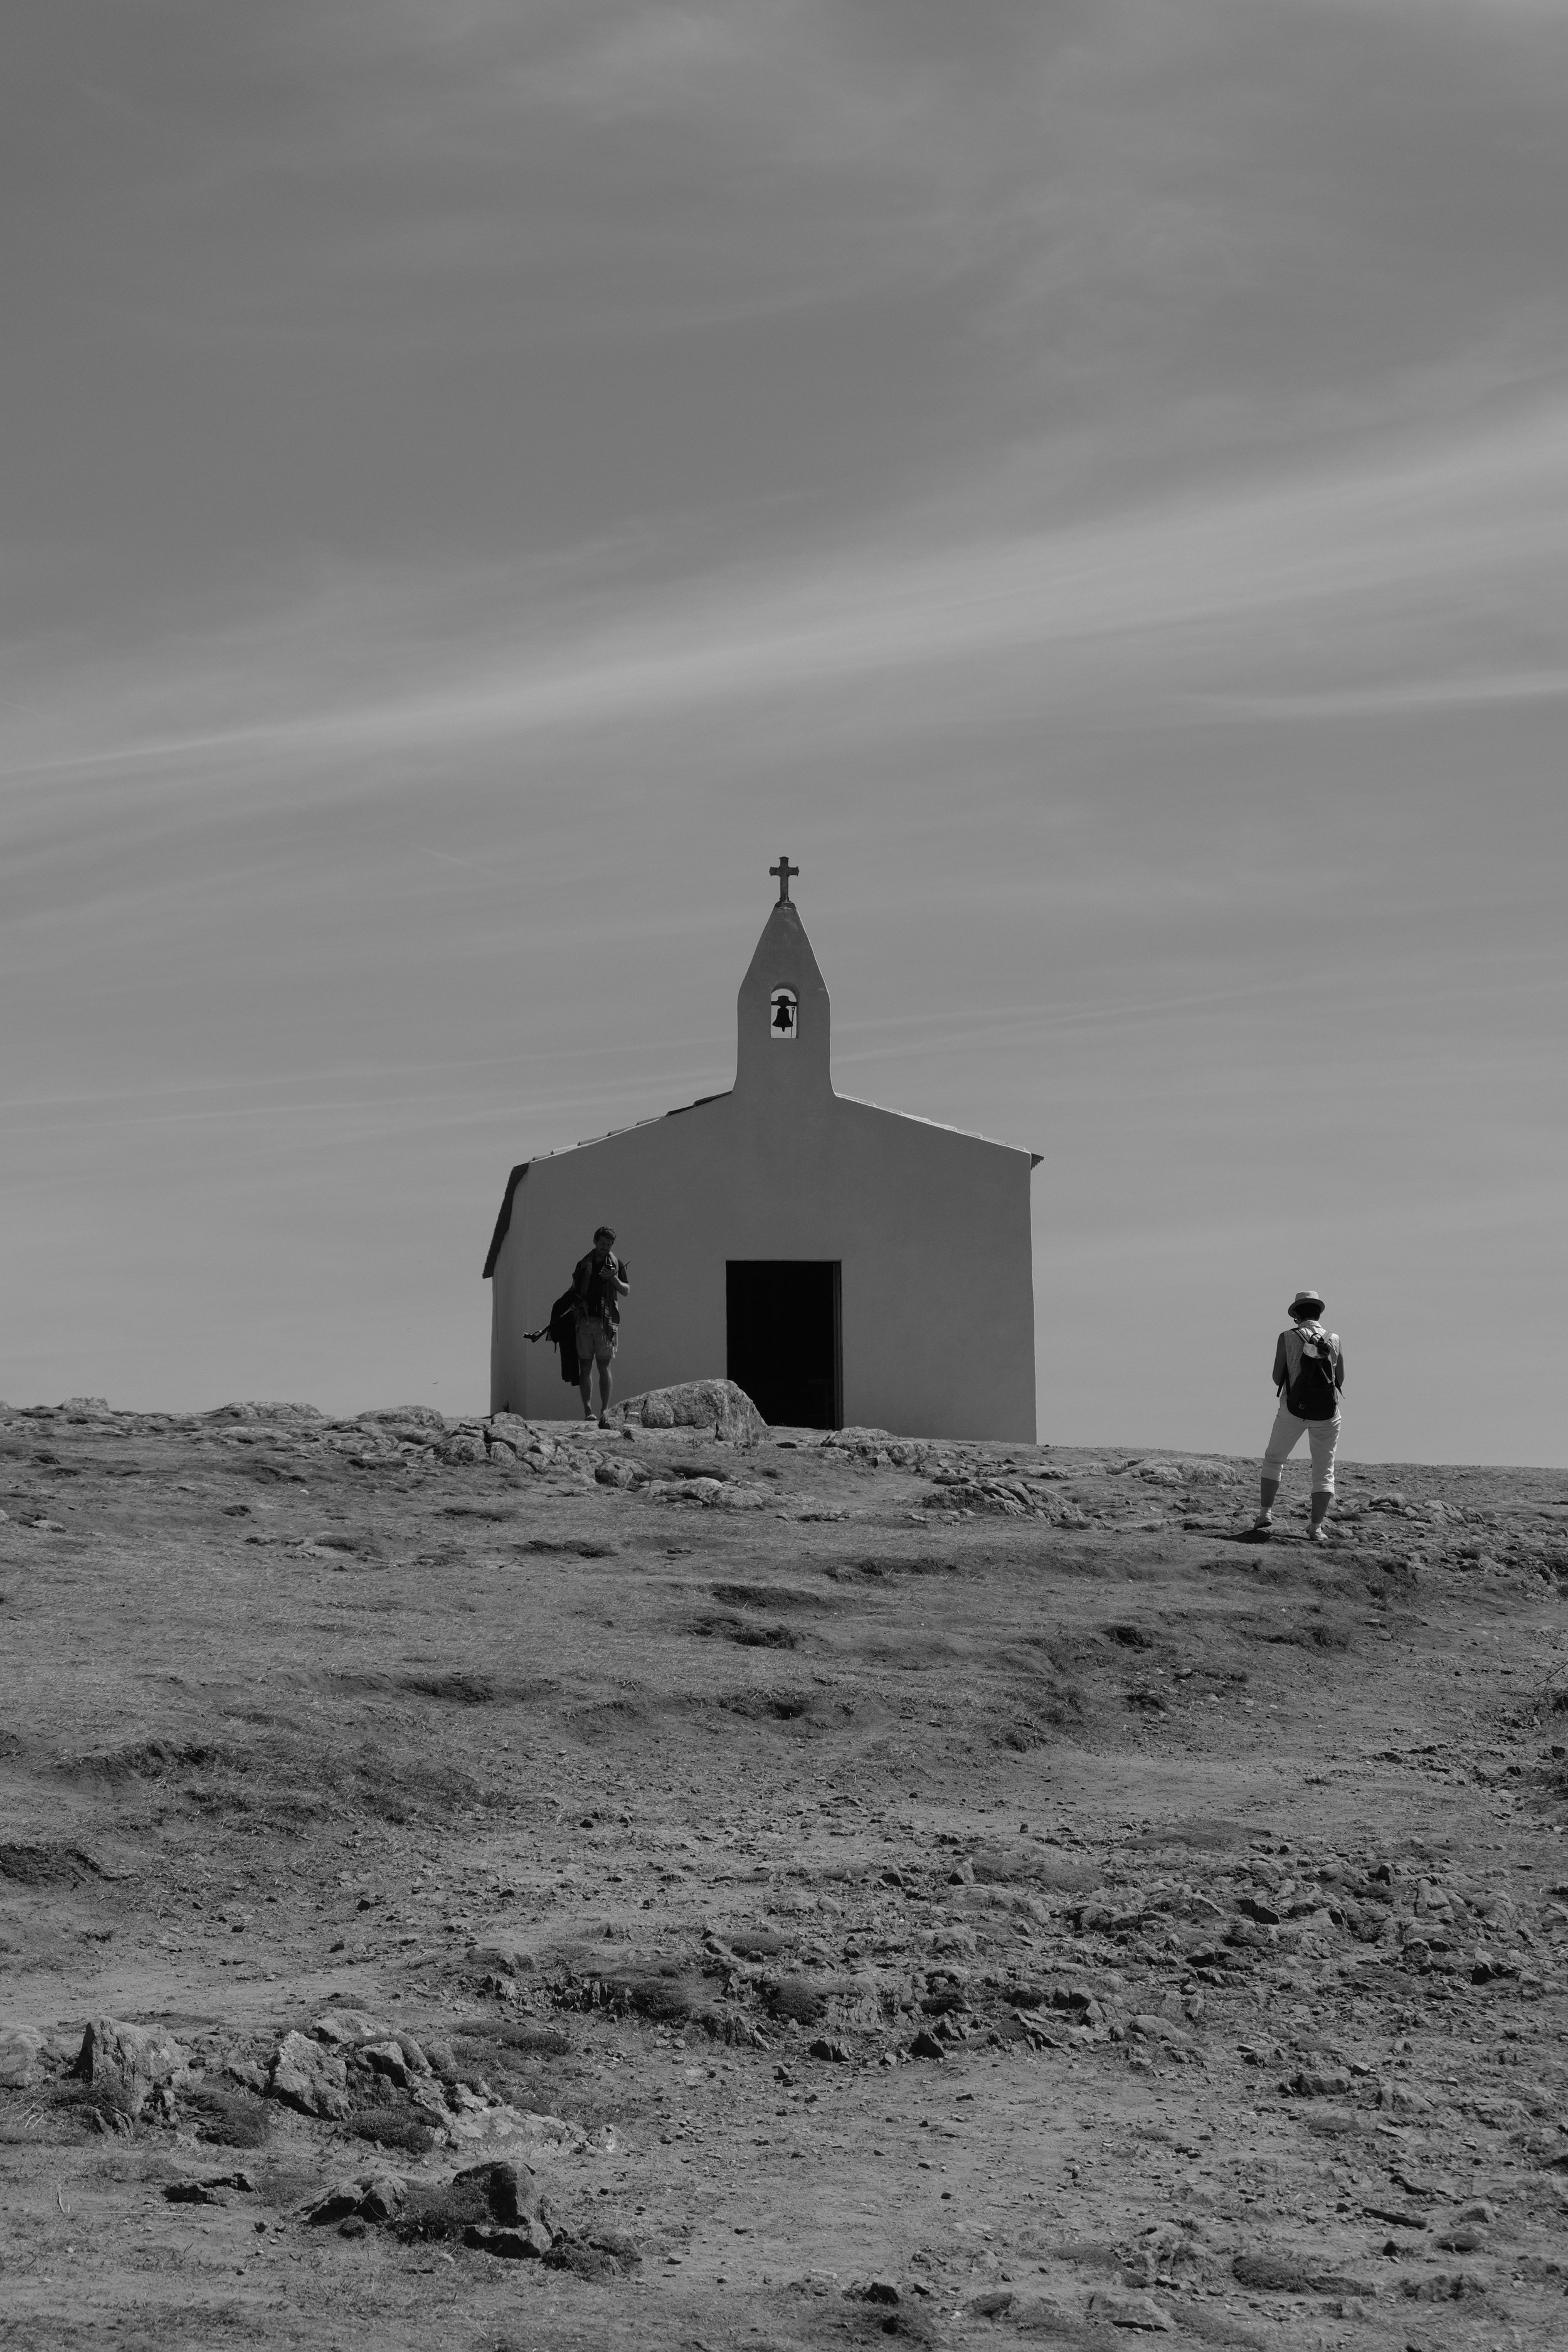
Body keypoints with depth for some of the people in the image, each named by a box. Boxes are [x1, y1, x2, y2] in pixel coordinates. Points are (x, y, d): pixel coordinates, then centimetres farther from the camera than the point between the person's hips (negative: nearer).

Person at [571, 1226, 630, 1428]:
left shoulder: (616, 1264, 10)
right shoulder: (583, 1264, 14)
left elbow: (626, 1291, 6)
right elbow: (574, 1292, 19)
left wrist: (613, 1279, -11)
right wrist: (576, 1303, 1)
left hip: (606, 1320, -2)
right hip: (584, 1320, 2)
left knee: (604, 1366, -6)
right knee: (585, 1366, -1)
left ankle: (605, 1411, -5)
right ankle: (588, 1411, 0)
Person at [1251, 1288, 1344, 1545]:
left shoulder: (1287, 1338, -5)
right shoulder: (1334, 1340, 0)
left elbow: (1277, 1378, -3)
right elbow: (1340, 1380, 6)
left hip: (1294, 1410, -1)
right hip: (1327, 1413, 1)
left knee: (1273, 1460, 18)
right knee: (1324, 1471, 10)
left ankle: (1266, 1514, 6)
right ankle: (1317, 1528, 0)